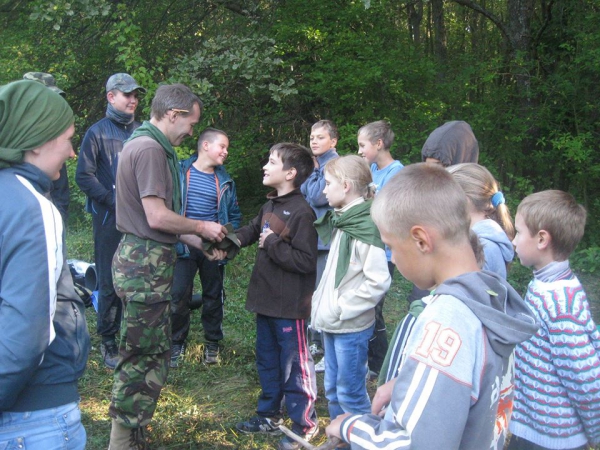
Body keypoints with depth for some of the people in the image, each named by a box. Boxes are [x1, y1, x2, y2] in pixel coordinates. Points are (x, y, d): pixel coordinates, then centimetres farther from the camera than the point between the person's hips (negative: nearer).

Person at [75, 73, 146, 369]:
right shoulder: (98, 132, -1)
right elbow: (84, 176, -5)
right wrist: (114, 201, -11)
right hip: (109, 220, -3)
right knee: (109, 281, 3)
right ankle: (108, 339, 15)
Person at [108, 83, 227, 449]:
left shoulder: (152, 146, 18)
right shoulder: (149, 149, -16)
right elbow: (158, 217, -21)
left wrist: (203, 244, 14)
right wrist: (202, 228, -6)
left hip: (145, 259, 11)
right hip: (145, 263, -11)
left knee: (153, 353, 17)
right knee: (145, 358, -3)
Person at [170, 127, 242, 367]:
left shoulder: (225, 181, 7)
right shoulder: (180, 172, -3)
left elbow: (234, 215, 12)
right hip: (184, 246, -3)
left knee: (213, 296, 12)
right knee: (179, 295, -1)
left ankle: (212, 343, 27)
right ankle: (177, 343, 16)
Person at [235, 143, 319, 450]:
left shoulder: (301, 212, -21)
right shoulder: (269, 206, 8)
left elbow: (306, 261, -25)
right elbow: (252, 231, 21)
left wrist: (272, 244, -20)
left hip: (289, 306, -9)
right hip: (266, 300, 9)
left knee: (294, 366, 4)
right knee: (267, 360, 20)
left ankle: (304, 425, 19)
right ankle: (269, 415, 36)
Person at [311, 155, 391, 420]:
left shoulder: (367, 228, -18)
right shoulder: (341, 221, 9)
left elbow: (378, 282, -22)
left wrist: (341, 309, -19)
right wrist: (321, 300, 6)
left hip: (352, 328, -9)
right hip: (332, 325, 9)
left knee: (350, 393, 2)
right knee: (332, 390, 18)